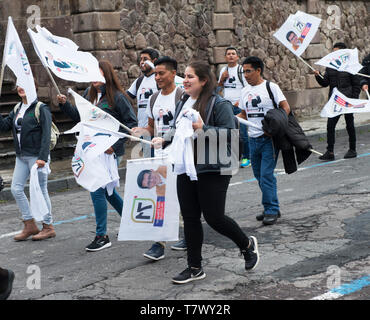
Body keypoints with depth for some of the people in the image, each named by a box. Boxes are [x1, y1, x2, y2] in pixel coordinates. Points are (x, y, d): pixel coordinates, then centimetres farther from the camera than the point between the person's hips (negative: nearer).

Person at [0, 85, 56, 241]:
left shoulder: (41, 108, -8)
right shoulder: (16, 109, 14)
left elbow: (46, 134, -14)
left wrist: (43, 157, -21)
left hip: (37, 156, -7)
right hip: (21, 157, 8)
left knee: (40, 190, 0)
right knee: (16, 188, 5)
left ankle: (48, 226, 13)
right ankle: (30, 225, 15)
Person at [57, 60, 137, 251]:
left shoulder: (117, 97, -10)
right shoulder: (89, 94, 9)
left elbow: (132, 123, -10)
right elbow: (79, 117, 16)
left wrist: (115, 144, -16)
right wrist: (64, 104, 1)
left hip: (108, 151, -7)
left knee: (97, 190, -8)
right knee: (106, 189, 17)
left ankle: (102, 236, 2)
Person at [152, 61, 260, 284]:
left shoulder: (219, 104, -11)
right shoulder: (183, 103, 13)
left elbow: (230, 133, -18)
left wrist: (203, 128, -26)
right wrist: (164, 140, 6)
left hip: (212, 171, -7)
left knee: (214, 218, -3)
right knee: (190, 219, 8)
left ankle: (247, 245, 25)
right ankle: (195, 268, 19)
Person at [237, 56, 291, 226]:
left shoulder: (270, 87, -6)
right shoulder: (245, 91, 13)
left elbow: (286, 107, -9)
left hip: (268, 139, -7)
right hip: (253, 140, 7)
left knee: (266, 175, -11)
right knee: (259, 175, 11)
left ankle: (271, 209, -2)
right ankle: (271, 208, 23)